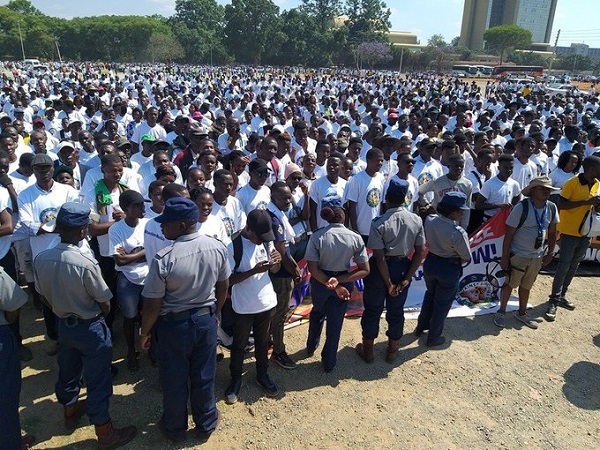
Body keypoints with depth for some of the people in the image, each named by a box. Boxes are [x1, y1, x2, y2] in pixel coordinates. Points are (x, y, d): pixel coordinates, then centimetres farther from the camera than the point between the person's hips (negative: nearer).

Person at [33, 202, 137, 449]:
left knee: (67, 371, 27)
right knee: (98, 381, 9)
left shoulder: (40, 259, -14)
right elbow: (105, 303, -18)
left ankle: (70, 412, 51)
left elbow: (45, 295, 2)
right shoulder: (86, 263, -31)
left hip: (63, 324, 6)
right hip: (90, 328, -6)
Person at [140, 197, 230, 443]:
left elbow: (152, 306, -18)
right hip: (206, 320, 4)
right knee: (204, 376, 21)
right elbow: (223, 288, 1)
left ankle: (175, 428, 41)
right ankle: (206, 425, 41)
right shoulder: (218, 247, -13)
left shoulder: (163, 259, -27)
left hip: (174, 325, -3)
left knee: (174, 380, 19)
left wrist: (144, 333, 0)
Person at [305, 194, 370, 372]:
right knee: (335, 323, 16)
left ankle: (311, 347, 51)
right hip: (344, 282, -1)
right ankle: (328, 362, 34)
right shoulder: (355, 238, -17)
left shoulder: (316, 236, -19)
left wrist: (332, 285, -18)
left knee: (317, 313, 31)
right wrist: (339, 281, -20)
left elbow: (313, 269, -20)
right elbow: (364, 270, -15)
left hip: (319, 282, 1)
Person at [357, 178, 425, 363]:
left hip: (381, 269, -3)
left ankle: (368, 350, 29)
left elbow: (379, 258, -21)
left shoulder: (379, 223, -21)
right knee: (396, 311, 19)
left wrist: (389, 283, -12)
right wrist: (407, 278, -5)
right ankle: (392, 350, 36)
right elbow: (420, 252, -6)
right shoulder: (416, 220, -8)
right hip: (402, 269, 4)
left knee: (372, 310, 15)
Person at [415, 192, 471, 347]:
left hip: (430, 263, 6)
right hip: (449, 269, -6)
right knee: (442, 303, 16)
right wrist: (455, 263, 2)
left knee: (430, 295, 30)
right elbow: (466, 258, -16)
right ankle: (433, 338, 32)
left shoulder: (429, 220, -13)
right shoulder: (458, 232, -29)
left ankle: (420, 327, 47)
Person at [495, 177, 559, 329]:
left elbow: (552, 233, 10)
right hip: (518, 255, -5)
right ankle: (501, 312, 26)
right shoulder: (521, 207, -19)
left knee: (526, 286, 19)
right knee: (509, 284, 9)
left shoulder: (552, 208, -4)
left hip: (537, 257, 5)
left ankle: (522, 313, 36)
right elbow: (509, 234, -15)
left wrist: (550, 253, 10)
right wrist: (504, 258, -14)